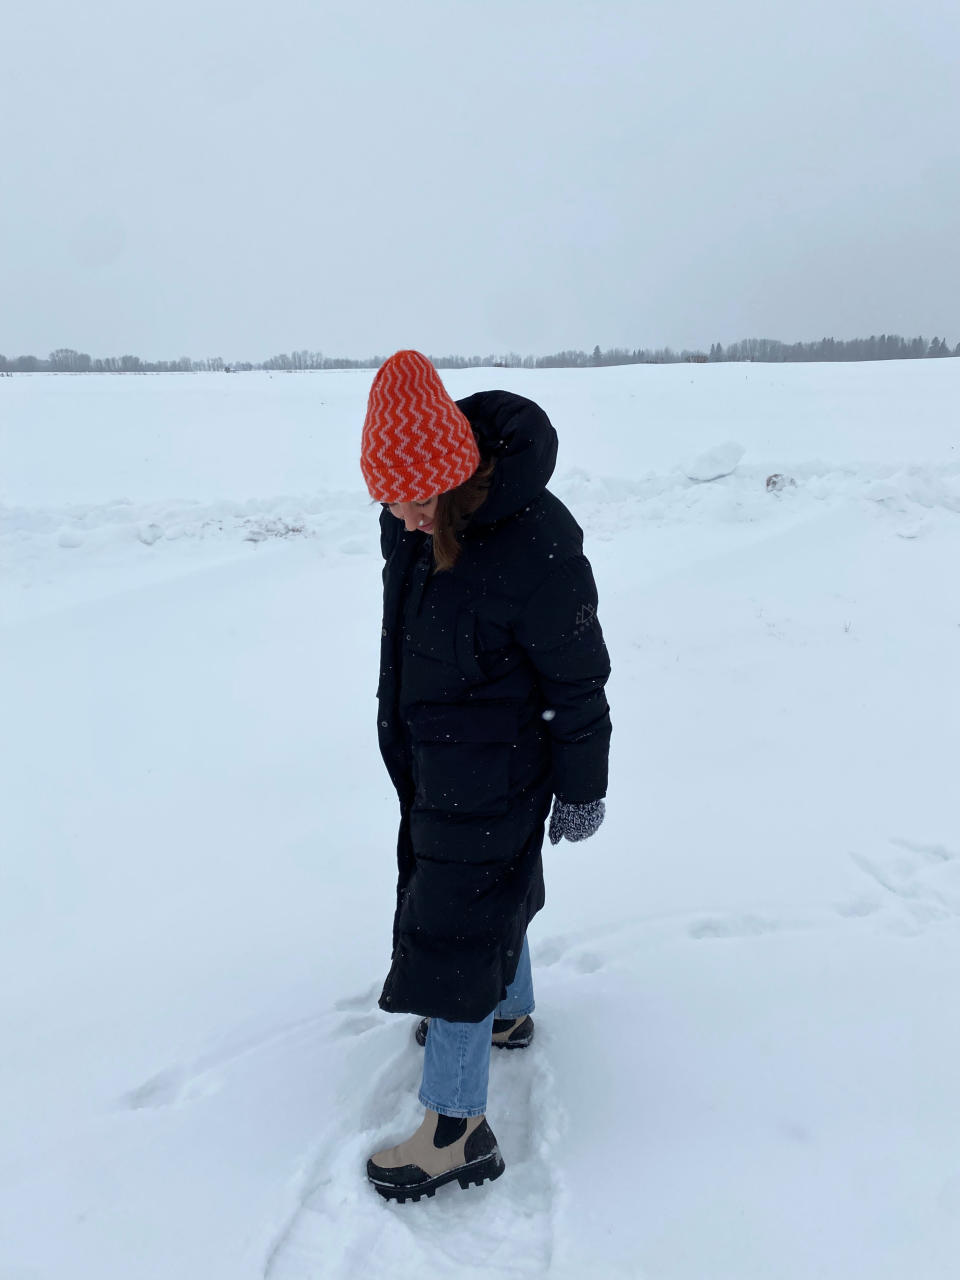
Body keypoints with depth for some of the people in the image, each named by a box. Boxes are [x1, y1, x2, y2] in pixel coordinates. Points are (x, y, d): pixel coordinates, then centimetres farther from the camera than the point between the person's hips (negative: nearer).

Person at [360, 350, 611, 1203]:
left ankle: (457, 1130, 14)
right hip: (431, 754, 8)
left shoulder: (537, 550, -31)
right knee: (490, 886, 25)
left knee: (456, 925, -1)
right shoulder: (409, 513, -7)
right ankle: (508, 1013, 50)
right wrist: (400, 724, 22)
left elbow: (578, 683, -19)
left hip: (491, 772, -8)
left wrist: (582, 790, -8)